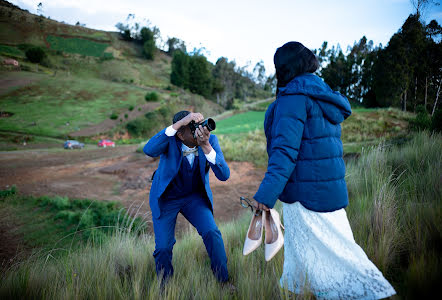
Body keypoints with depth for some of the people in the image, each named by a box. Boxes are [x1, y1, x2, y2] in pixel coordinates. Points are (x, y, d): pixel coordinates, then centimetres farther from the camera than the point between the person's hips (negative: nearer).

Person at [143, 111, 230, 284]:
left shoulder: (211, 140, -18)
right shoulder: (170, 140, -23)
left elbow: (224, 175, -27)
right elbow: (149, 150, -45)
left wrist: (206, 146, -40)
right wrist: (178, 124, -49)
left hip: (195, 196, 2)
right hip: (166, 198, -1)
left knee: (212, 233, -17)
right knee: (163, 248, -5)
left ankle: (224, 281, 4)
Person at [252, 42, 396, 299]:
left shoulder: (294, 96, -13)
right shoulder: (323, 96, 14)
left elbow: (286, 149, -23)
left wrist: (266, 193, -26)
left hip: (306, 194, -9)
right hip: (329, 188, 9)